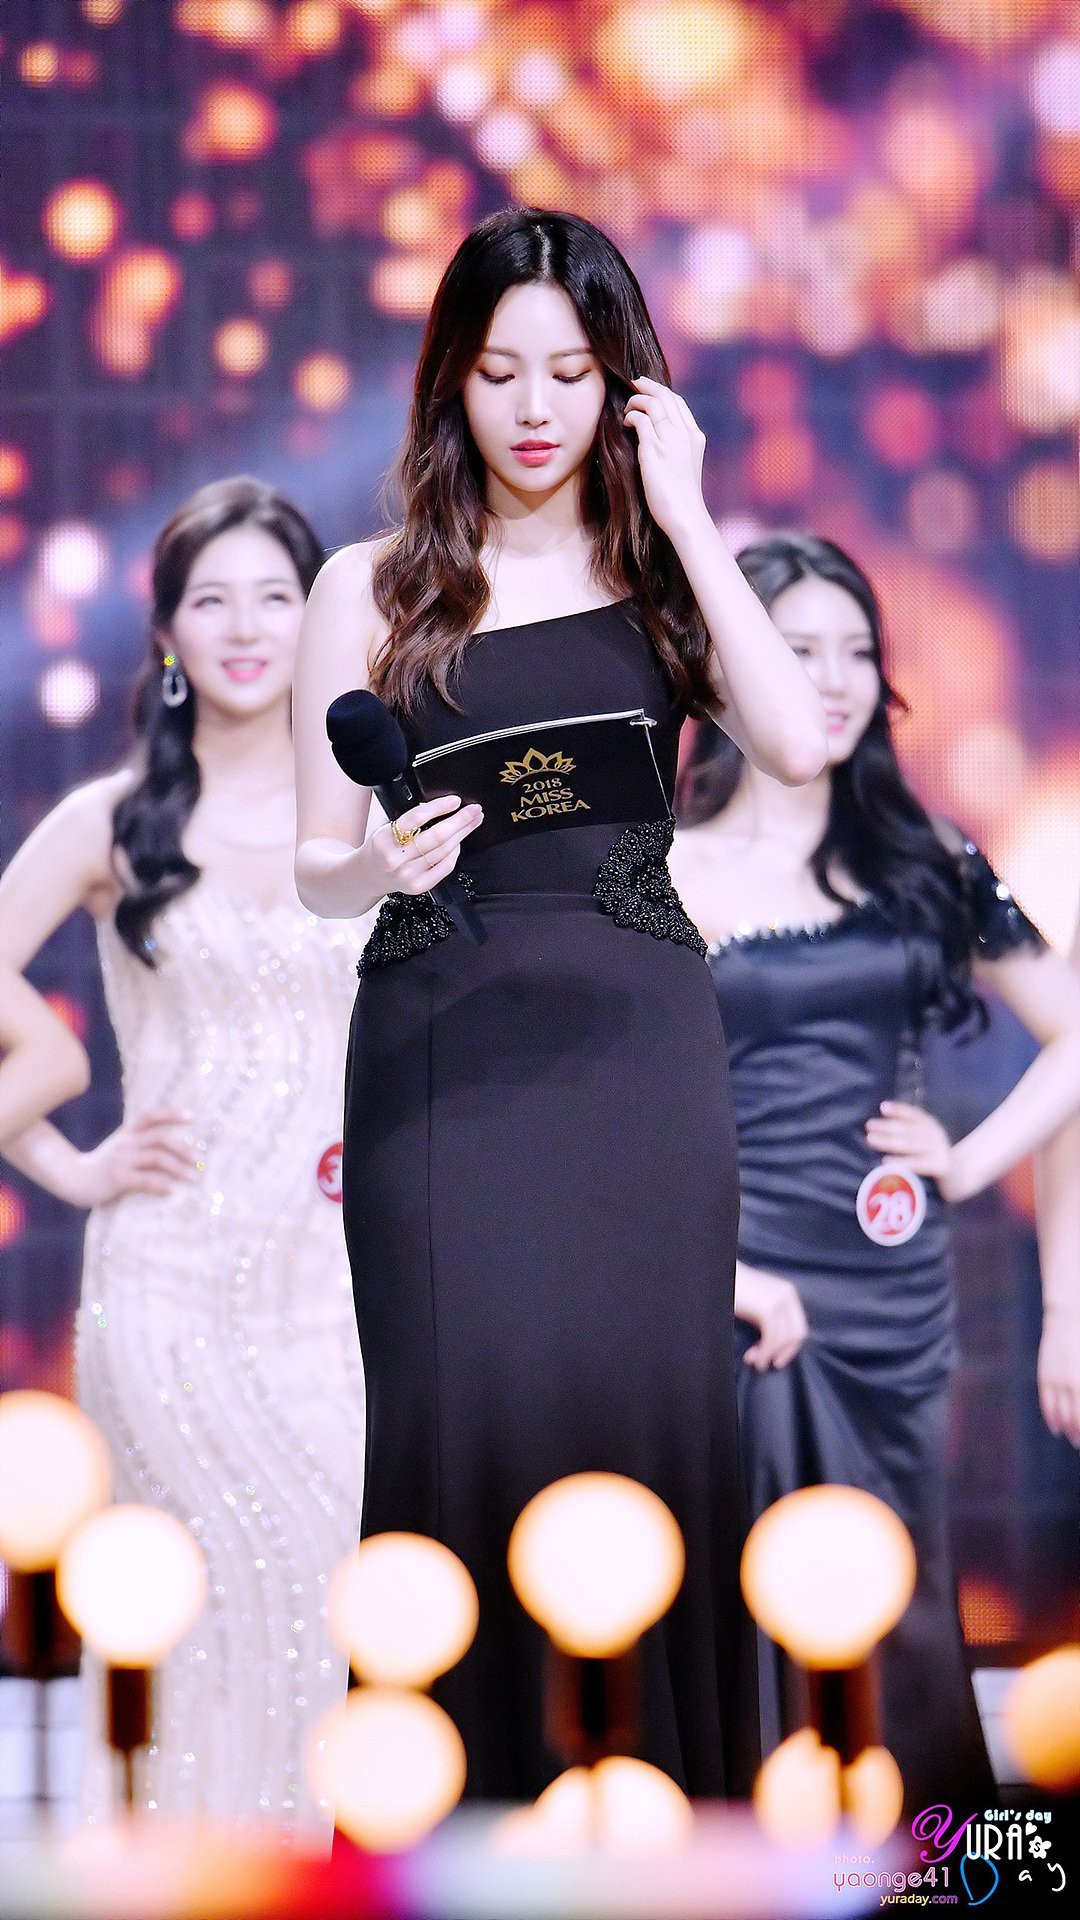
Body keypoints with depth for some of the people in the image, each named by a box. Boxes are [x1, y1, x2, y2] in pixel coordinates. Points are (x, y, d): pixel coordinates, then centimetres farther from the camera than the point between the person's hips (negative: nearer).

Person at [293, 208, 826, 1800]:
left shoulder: (668, 574, 10)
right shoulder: (374, 590, 7)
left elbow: (799, 745, -8)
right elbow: (314, 865, 5)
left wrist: (686, 517, -4)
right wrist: (384, 866, -18)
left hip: (639, 1046, 1)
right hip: (444, 1052, -1)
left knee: (647, 1416, -3)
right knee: (467, 1420, -8)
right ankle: (468, 1793, 1)